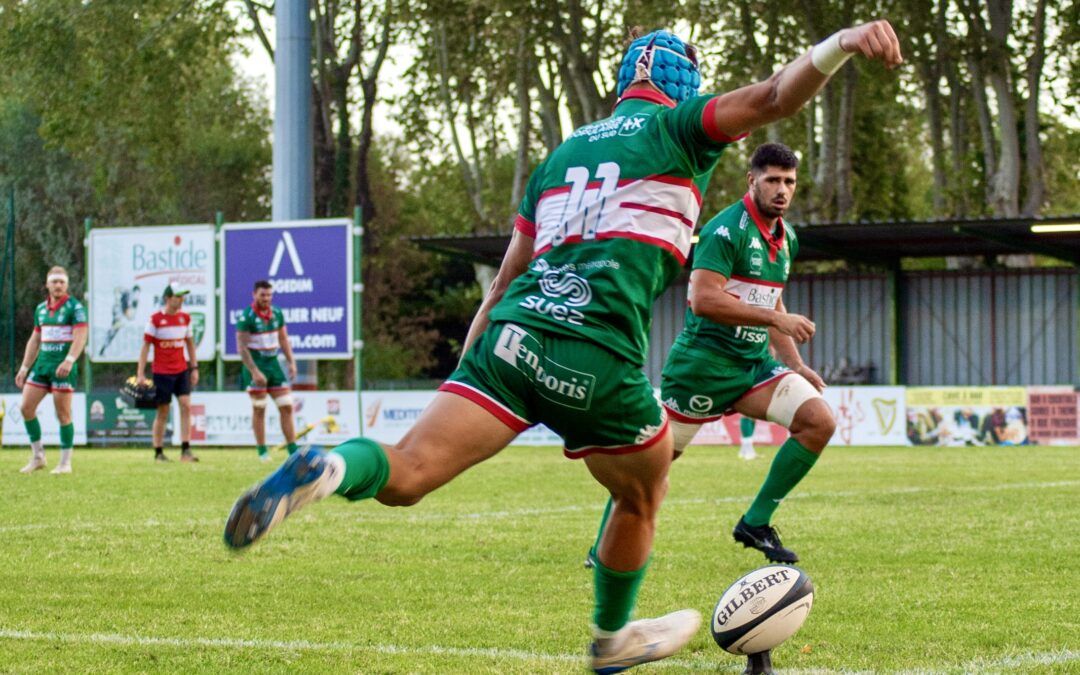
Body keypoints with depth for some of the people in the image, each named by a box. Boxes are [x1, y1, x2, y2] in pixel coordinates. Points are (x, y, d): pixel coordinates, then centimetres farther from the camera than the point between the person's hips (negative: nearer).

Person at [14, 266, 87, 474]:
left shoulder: (75, 307, -6)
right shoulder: (41, 309, 14)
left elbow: (80, 337, -16)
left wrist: (69, 360, -29)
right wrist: (24, 368, 16)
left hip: (63, 366, -7)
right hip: (42, 363, 7)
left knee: (63, 414, -4)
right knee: (26, 407, 2)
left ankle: (65, 463, 5)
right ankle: (38, 457, 13)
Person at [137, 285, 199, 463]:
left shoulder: (185, 318, 6)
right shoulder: (156, 319, -8)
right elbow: (145, 346, -6)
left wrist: (194, 368, 12)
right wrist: (141, 373, -10)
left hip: (182, 370, 4)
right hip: (162, 372, -4)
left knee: (186, 406, -9)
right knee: (162, 412, 0)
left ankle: (185, 450, -8)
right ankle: (158, 452, 10)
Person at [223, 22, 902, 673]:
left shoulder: (560, 155, 27)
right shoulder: (677, 130, 12)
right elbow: (774, 97, -6)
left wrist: (466, 365, 33)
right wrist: (841, 43, -15)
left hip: (513, 333, 4)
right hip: (598, 362, -4)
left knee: (405, 476, -8)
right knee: (643, 497, 24)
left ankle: (329, 469, -41)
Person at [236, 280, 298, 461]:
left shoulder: (277, 314, 7)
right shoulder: (247, 317, -12)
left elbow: (283, 340, 17)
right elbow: (241, 347, -14)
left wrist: (291, 362, 8)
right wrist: (254, 371, -19)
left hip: (273, 364, 6)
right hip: (256, 366, -6)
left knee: (286, 407, 2)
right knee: (259, 409, -1)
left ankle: (293, 449, 6)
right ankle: (262, 451, 6)